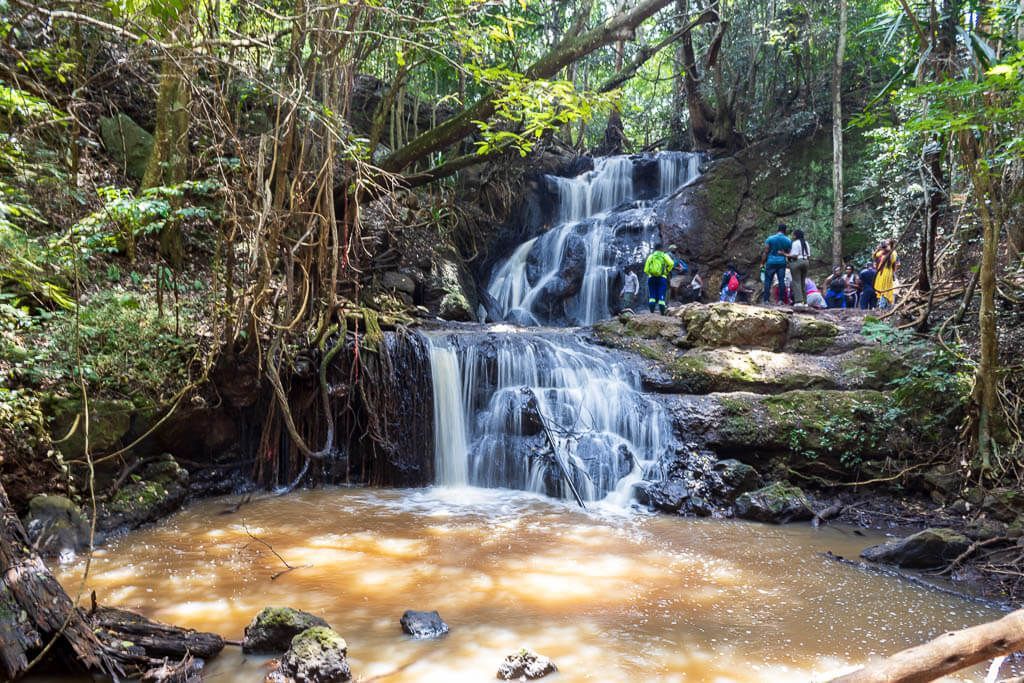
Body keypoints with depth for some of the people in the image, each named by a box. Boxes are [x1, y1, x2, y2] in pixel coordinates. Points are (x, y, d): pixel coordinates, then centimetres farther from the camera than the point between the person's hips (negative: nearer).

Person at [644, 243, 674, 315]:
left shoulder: (650, 256, 11)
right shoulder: (664, 255, 6)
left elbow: (646, 270, 5)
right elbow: (671, 263, -13)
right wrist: (667, 271, 2)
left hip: (651, 278, 2)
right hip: (662, 278, -2)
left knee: (652, 296, 6)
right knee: (661, 296, 0)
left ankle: (652, 311, -11)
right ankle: (662, 312, -9)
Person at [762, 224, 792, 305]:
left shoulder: (770, 239, -3)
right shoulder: (788, 241, 4)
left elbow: (766, 252, -3)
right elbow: (789, 253, 7)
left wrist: (763, 262, 2)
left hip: (771, 262, -2)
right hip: (782, 262, 2)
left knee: (768, 280, 1)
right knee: (781, 281, 3)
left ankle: (766, 300, -4)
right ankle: (780, 300, 0)